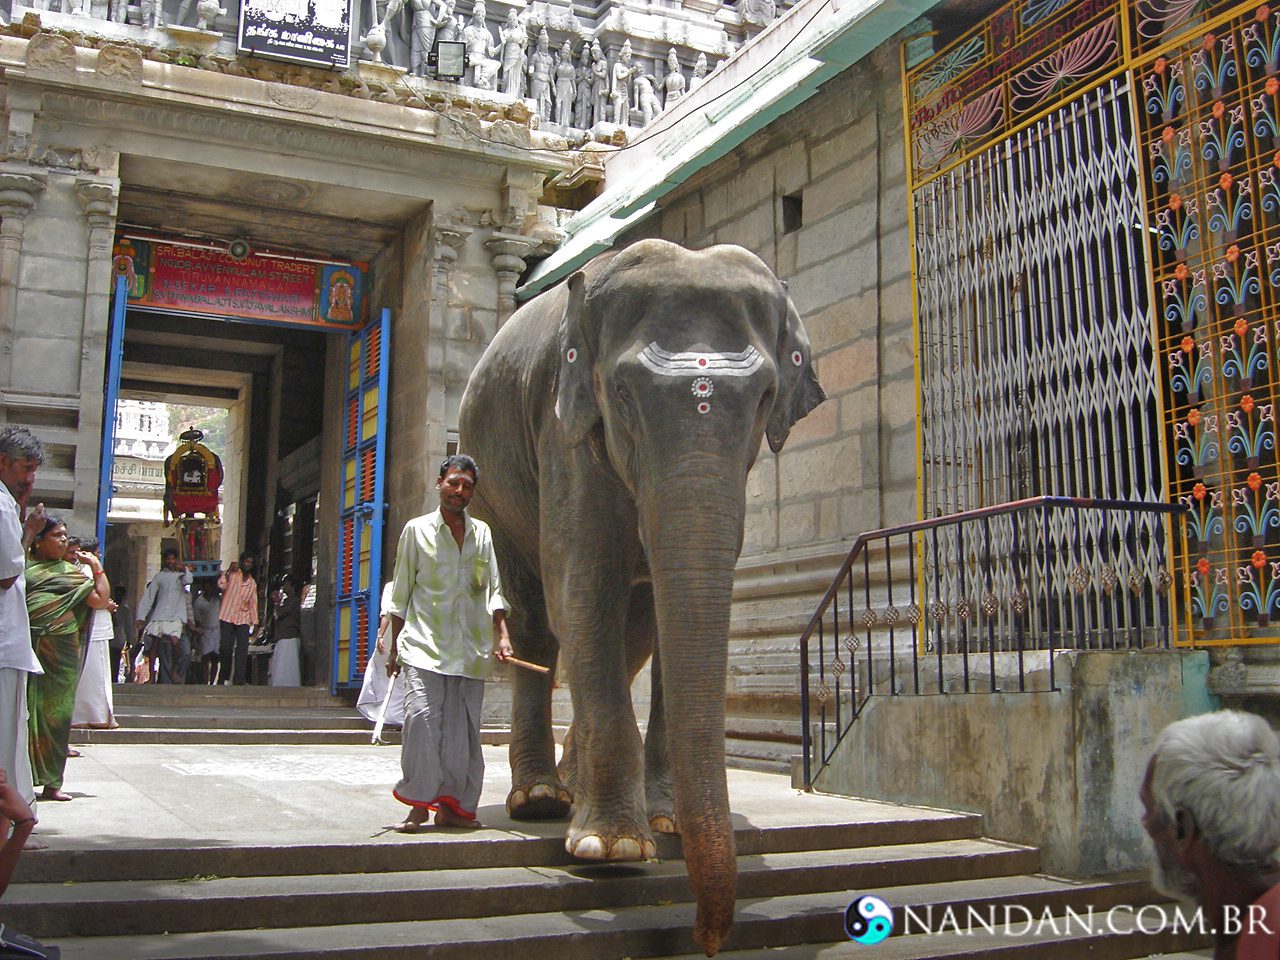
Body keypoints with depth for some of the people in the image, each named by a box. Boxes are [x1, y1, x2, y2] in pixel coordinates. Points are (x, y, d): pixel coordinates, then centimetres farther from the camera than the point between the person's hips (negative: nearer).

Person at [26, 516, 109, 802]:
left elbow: (101, 600, 10)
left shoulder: (72, 572, 16)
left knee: (58, 714, 4)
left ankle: (51, 782, 11)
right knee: (26, 712, -3)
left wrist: (96, 566, 7)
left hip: (62, 651, 3)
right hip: (29, 648, -3)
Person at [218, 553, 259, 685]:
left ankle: (239, 681, -13)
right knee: (226, 649, -4)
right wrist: (229, 570, -17)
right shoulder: (231, 574, 6)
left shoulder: (252, 583, 19)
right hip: (227, 617, -3)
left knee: (242, 650, -10)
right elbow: (222, 585, -13)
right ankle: (224, 677, 12)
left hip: (243, 619, 3)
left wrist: (254, 622, 14)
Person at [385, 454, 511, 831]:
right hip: (425, 644, -3)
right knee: (422, 717, -16)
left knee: (463, 728, 1)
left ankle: (452, 805, 10)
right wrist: (394, 647, 8)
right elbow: (401, 592, 10)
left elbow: (493, 589, 15)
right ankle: (418, 803, -6)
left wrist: (501, 635, 3)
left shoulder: (481, 533, 15)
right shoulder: (418, 530, 8)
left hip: (470, 650, 3)